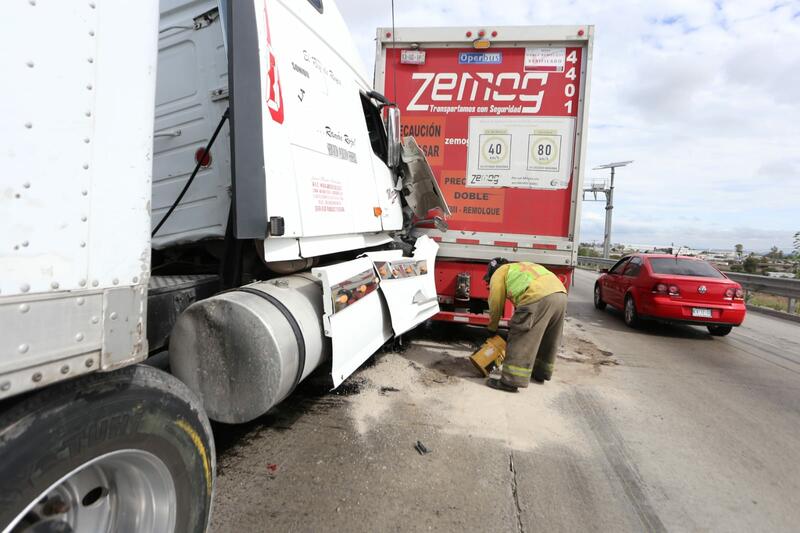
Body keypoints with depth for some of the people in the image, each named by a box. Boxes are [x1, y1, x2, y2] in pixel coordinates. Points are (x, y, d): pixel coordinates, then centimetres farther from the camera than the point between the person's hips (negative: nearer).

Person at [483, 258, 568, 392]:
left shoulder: (500, 272, 17)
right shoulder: (523, 268, 39)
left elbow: (495, 305, 15)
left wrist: (492, 328, 29)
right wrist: (515, 323, 42)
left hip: (538, 298, -8)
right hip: (561, 295, 8)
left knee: (521, 341, -1)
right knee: (548, 340, 23)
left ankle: (510, 381, 2)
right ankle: (541, 373, 37)